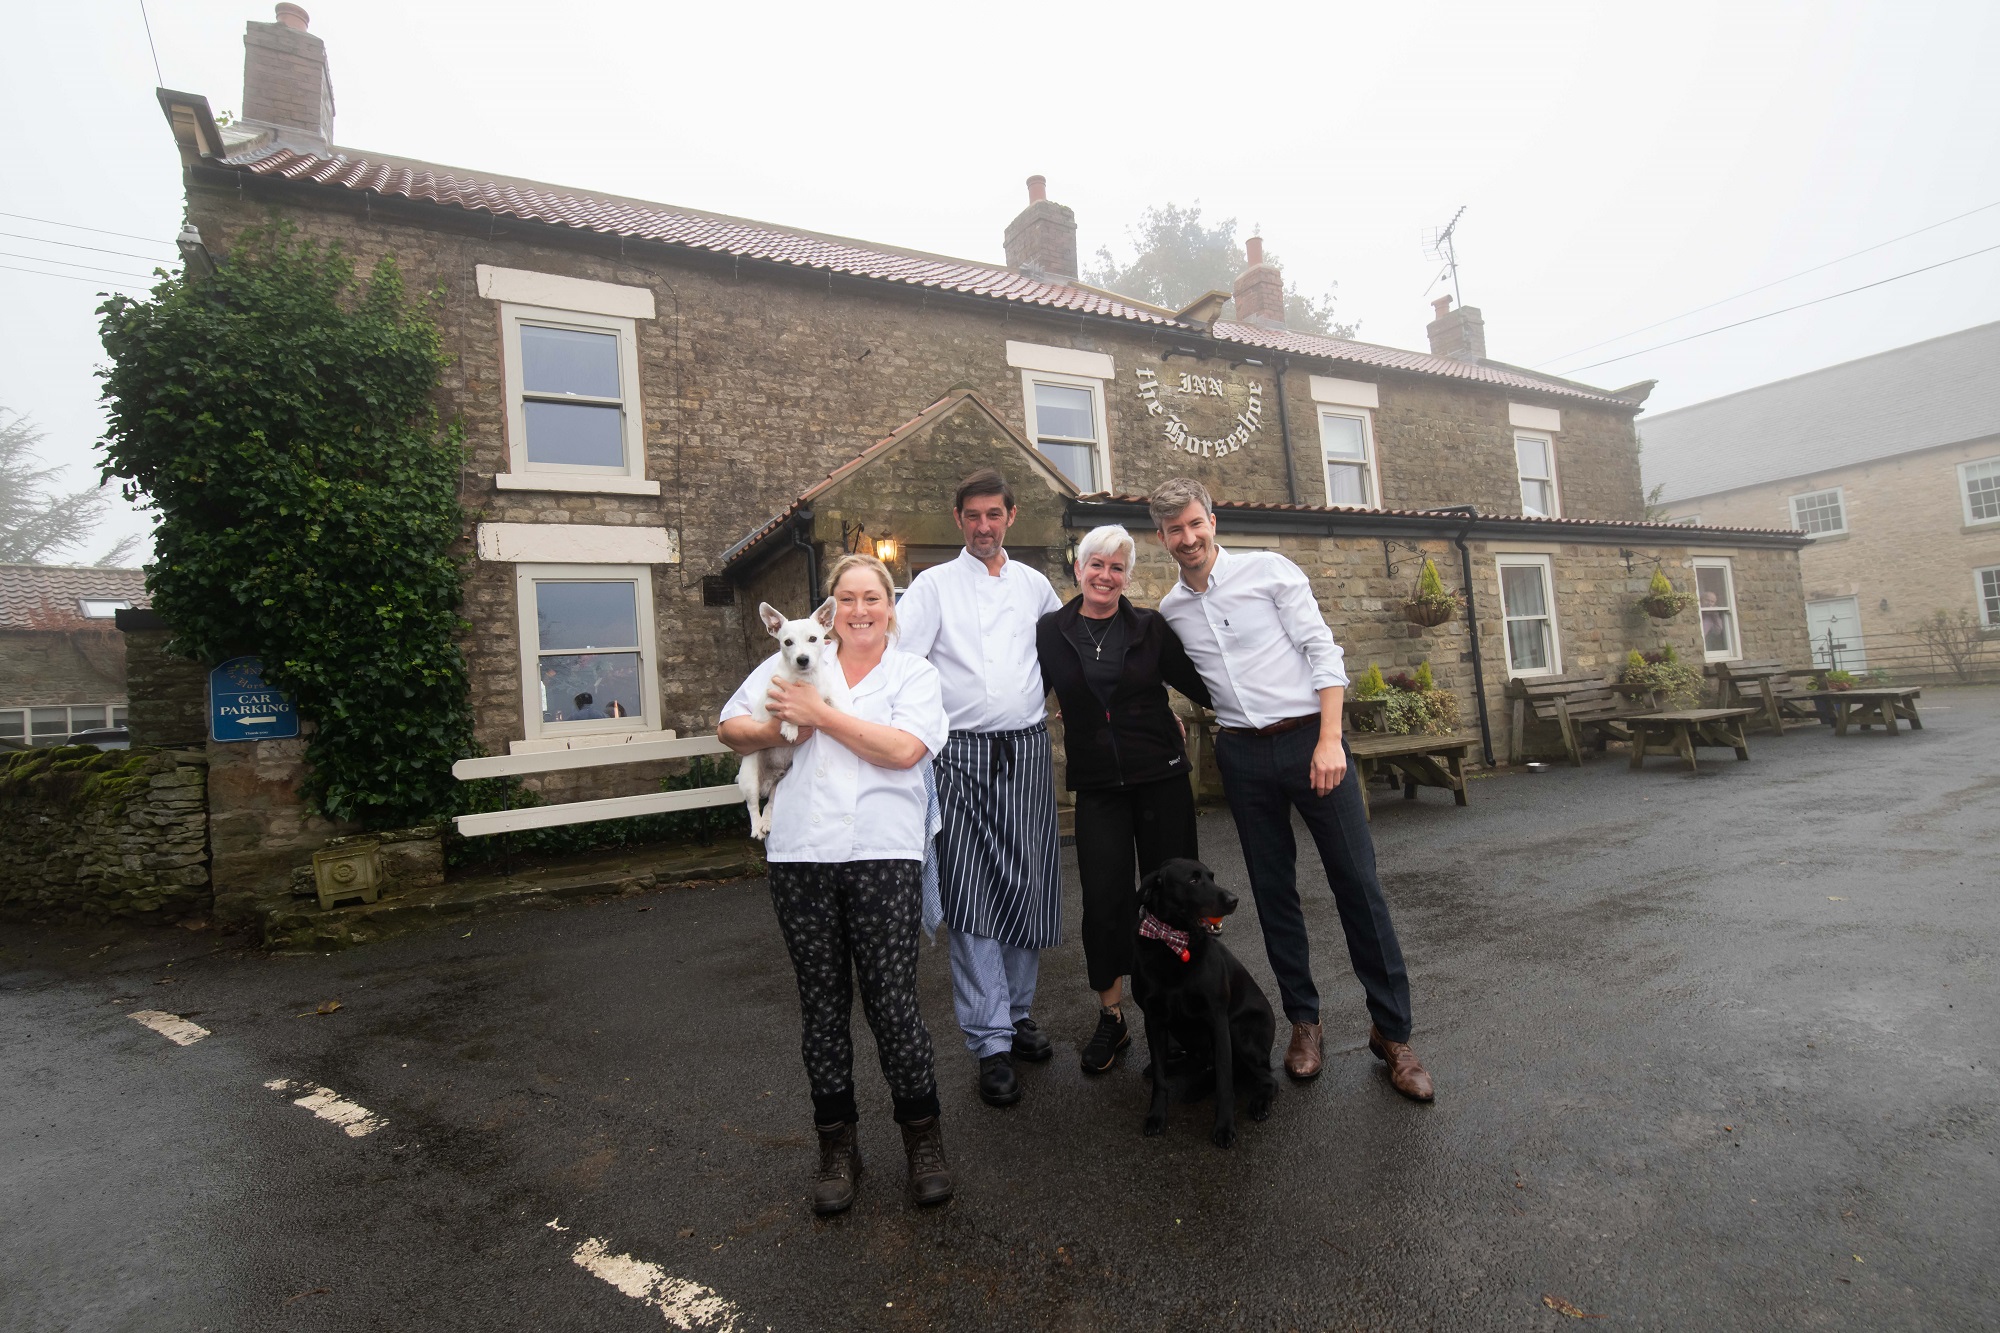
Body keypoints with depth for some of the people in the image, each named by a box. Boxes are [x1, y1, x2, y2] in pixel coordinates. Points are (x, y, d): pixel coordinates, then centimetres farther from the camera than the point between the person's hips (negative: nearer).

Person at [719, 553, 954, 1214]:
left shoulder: (915, 673, 7)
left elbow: (903, 749, -10)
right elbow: (730, 728, 14)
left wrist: (820, 714, -9)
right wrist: (780, 729, -6)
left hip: (884, 856, -2)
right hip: (801, 857, 3)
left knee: (892, 1002, 0)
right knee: (821, 1003, 11)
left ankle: (923, 1138, 21)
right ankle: (836, 1146, 27)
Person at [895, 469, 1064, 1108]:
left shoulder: (1034, 584, 14)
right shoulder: (934, 584, 5)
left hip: (1027, 749, 3)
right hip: (962, 754, -3)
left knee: (1029, 887, 7)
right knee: (970, 895, -4)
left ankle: (1017, 1012, 26)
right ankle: (991, 1043, 5)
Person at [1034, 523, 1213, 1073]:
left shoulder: (1150, 628, 2)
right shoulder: (1050, 632, 3)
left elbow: (1199, 686, 6)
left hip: (1161, 778, 0)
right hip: (1097, 786, 0)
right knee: (1104, 899, -1)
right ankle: (1111, 1018, 20)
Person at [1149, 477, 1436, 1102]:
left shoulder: (1269, 570, -4)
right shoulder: (1170, 610, 8)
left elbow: (1322, 651, -8)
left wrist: (1329, 740, -15)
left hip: (1310, 738, -3)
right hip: (1243, 755, 4)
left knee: (1357, 881, -1)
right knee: (1272, 890, 9)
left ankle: (1392, 1031, 13)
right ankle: (1303, 1019, 25)